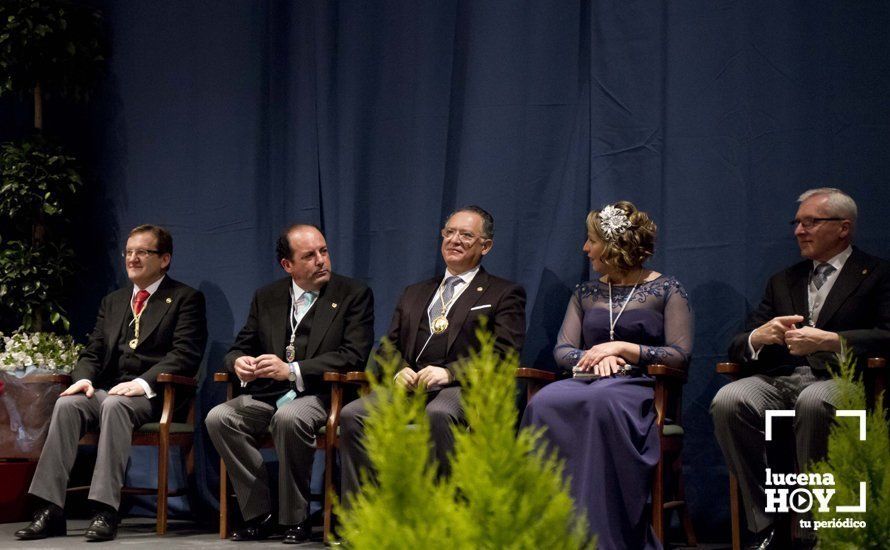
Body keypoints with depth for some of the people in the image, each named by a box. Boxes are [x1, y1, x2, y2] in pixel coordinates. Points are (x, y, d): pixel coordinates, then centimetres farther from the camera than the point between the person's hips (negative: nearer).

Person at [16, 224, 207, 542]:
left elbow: (185, 355, -8)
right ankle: (51, 511, -32)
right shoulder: (112, 302, 25)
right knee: (66, 404, -26)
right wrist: (84, 378, -5)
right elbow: (92, 352, 20)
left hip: (154, 396, -5)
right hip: (107, 390, 5)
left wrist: (144, 383, -23)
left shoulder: (186, 299, 5)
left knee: (114, 405, -37)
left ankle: (106, 512, -42)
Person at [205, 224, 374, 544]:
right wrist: (239, 363, -11)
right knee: (218, 418, -20)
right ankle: (259, 515, -13)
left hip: (321, 395, -5)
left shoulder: (354, 294, 0)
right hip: (269, 395, 5)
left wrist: (292, 370, -19)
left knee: (288, 418, -36)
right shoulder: (266, 298, 14)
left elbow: (353, 356, -11)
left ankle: (294, 519, -19)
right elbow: (239, 347, 16)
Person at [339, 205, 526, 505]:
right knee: (352, 415, -24)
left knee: (438, 415, -40)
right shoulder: (414, 293, 30)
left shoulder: (504, 294, 14)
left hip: (464, 389, -4)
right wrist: (398, 370, -2)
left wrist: (449, 372, -15)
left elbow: (503, 355, -1)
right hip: (409, 386, 5)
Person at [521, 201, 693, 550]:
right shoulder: (586, 293, 21)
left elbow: (680, 355, -2)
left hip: (638, 387, -4)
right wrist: (595, 358, -9)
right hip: (587, 381, 4)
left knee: (602, 402, -41)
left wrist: (621, 348, -9)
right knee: (545, 402, -32)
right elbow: (563, 350, 13)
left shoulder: (667, 290, 7)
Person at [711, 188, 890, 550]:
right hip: (779, 380, 5)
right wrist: (760, 337, -5)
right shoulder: (783, 281, 27)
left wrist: (827, 340, -17)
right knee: (727, 401, -28)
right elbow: (737, 346, 20)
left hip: (837, 379, -4)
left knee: (813, 403, -40)